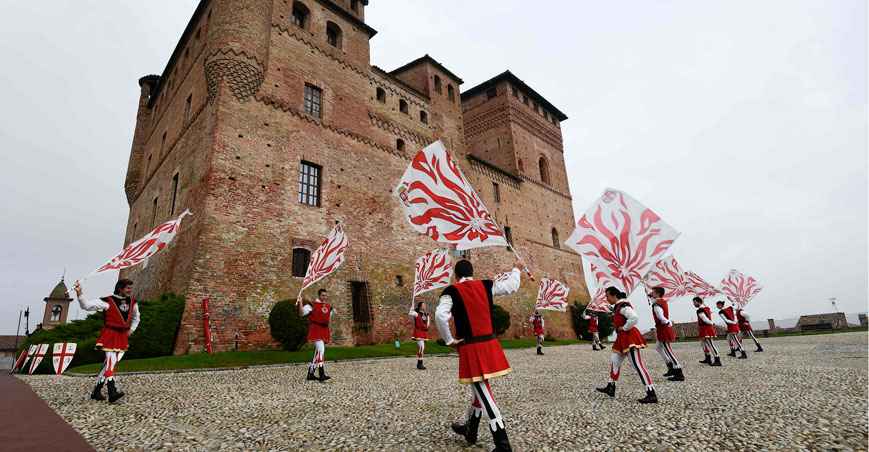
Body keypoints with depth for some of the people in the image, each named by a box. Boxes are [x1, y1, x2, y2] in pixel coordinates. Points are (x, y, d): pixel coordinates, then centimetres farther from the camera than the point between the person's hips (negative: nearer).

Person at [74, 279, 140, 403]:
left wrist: (131, 329, 14)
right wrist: (80, 294, -30)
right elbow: (87, 305, -15)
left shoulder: (132, 302, 8)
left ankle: (96, 391, 21)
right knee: (110, 362, -14)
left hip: (122, 337, 6)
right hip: (109, 335, -6)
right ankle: (112, 392, -16)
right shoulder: (108, 301, -9)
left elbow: (136, 317, 24)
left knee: (109, 364, 10)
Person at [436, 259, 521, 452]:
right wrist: (516, 269, 33)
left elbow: (440, 316, -22)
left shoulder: (452, 291, -7)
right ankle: (470, 430, 39)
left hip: (470, 348, -5)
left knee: (484, 393, 0)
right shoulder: (486, 286, 4)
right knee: (479, 389, 21)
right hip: (490, 344, 6)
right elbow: (513, 285, 13)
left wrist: (449, 340, -8)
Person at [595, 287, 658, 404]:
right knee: (614, 361, 16)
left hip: (629, 338, -11)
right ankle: (611, 388, 27)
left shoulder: (623, 306, -17)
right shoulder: (618, 306, 15)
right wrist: (616, 325, 12)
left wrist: (624, 328, -21)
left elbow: (634, 318, -32)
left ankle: (652, 395, -9)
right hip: (623, 338, 11)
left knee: (638, 365, -11)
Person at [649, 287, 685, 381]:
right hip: (665, 329, 10)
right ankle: (671, 368, 26)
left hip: (663, 330, -10)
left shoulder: (656, 305, -21)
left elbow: (661, 318, -30)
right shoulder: (664, 301, 8)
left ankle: (679, 374, 0)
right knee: (658, 348, 22)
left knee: (669, 351, -4)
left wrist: (668, 323, -15)